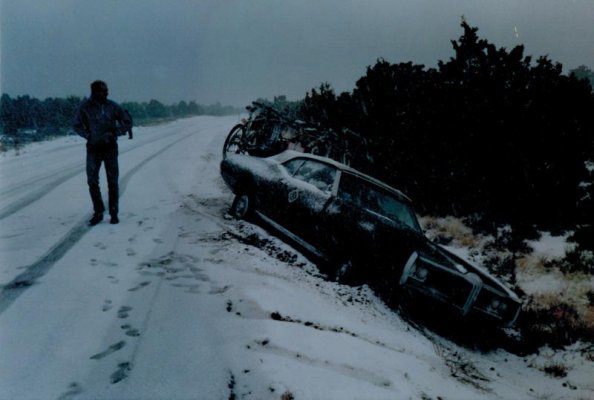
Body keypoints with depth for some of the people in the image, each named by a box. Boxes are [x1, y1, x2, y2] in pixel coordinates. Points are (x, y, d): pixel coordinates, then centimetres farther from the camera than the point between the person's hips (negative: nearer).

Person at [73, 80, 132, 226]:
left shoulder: (113, 106, -3)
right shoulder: (85, 107, -3)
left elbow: (127, 123, 3)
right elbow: (77, 126, 6)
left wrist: (113, 133, -11)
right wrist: (89, 136, -10)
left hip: (110, 148, 0)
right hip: (93, 148, 0)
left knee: (112, 181, 2)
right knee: (92, 181, -4)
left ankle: (114, 213, 12)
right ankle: (98, 212, 10)